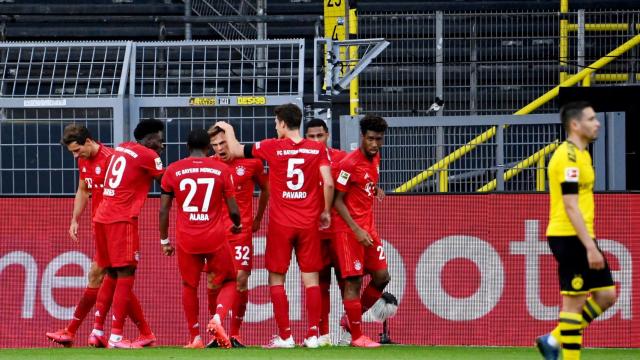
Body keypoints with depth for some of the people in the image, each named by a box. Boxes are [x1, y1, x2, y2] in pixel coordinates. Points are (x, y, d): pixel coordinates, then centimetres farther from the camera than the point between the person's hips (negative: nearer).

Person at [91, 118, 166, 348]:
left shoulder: (121, 149, 17)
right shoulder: (148, 156, -4)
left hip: (102, 217, 8)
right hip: (122, 219, -8)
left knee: (111, 274, 16)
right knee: (125, 275, -7)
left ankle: (98, 330, 17)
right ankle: (116, 336, -12)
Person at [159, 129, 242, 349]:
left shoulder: (173, 171, 1)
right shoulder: (221, 169, -1)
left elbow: (163, 210, 2)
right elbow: (233, 210, 2)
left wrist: (164, 240, 14)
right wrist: (237, 225, 24)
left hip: (186, 240, 1)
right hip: (215, 238, -1)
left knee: (189, 286, 17)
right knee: (228, 282, 16)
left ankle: (195, 338, 15)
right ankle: (218, 318, -10)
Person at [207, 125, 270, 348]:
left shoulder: (251, 163, -1)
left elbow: (265, 189, 15)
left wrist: (257, 219, 18)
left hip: (241, 230, -2)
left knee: (240, 279, -7)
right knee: (213, 281, -2)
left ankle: (235, 334, 2)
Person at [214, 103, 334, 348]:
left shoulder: (273, 148, -4)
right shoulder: (317, 149, 0)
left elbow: (235, 151, 7)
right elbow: (328, 183, -6)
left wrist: (228, 129, 26)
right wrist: (326, 211, 9)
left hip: (280, 224, -2)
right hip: (309, 223, 2)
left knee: (276, 279, 7)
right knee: (311, 279, 5)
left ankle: (285, 336, 3)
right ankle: (313, 335, 1)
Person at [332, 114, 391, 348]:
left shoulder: (375, 159, 8)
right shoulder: (349, 164, -16)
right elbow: (338, 201, -15)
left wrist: (375, 189, 8)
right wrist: (357, 231, -19)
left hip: (368, 227, 8)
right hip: (349, 228, -8)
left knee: (382, 277, 7)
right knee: (353, 281, -5)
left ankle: (351, 319, 23)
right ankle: (356, 336, 1)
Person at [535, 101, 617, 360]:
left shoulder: (578, 154, 16)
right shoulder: (569, 156, -15)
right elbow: (570, 206, -21)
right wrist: (590, 247, -24)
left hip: (581, 237, 10)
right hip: (570, 238, -10)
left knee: (606, 295, 9)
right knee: (574, 300, -5)